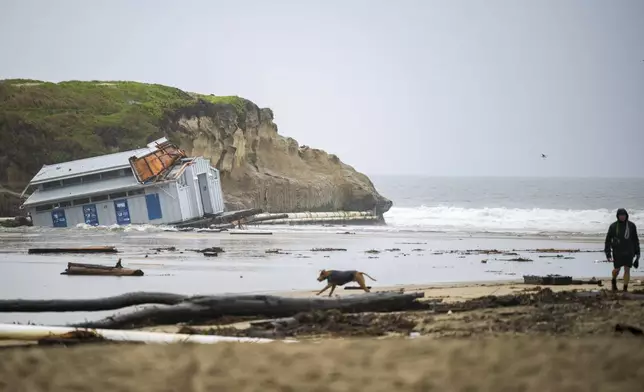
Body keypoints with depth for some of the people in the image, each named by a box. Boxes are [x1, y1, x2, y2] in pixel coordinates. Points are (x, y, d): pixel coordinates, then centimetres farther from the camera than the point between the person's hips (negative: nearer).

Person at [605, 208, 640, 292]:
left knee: (627, 270, -3)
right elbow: (608, 240, -3)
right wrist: (608, 253, -8)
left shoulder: (631, 225, -3)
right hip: (617, 252, -1)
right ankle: (614, 280, 41)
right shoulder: (613, 226, -7)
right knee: (617, 269, 8)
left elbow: (635, 240, 6)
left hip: (628, 252, 1)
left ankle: (625, 289, 4)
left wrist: (637, 252, 6)